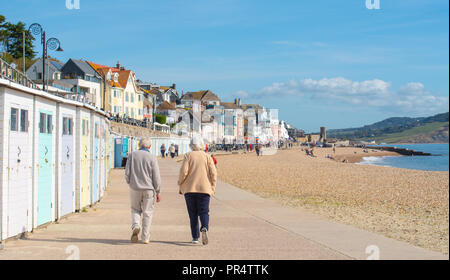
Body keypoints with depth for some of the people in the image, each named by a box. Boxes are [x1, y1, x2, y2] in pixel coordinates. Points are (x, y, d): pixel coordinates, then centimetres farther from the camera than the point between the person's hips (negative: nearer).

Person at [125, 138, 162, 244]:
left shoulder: (132, 155, 0)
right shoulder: (152, 158, -6)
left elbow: (127, 173, -1)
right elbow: (156, 177, -7)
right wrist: (158, 192, 1)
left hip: (135, 188, 1)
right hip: (148, 189, -1)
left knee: (135, 210, 18)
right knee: (147, 212, 9)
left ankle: (135, 226, -10)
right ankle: (145, 237, 8)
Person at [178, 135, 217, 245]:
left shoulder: (188, 156, -1)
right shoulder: (207, 156, 3)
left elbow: (183, 171, -9)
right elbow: (213, 173, -3)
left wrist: (180, 186, 3)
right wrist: (212, 188, 7)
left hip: (189, 189, 0)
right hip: (204, 189, 1)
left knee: (193, 214, 7)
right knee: (204, 212, 4)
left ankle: (195, 237, 6)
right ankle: (205, 228, -24)